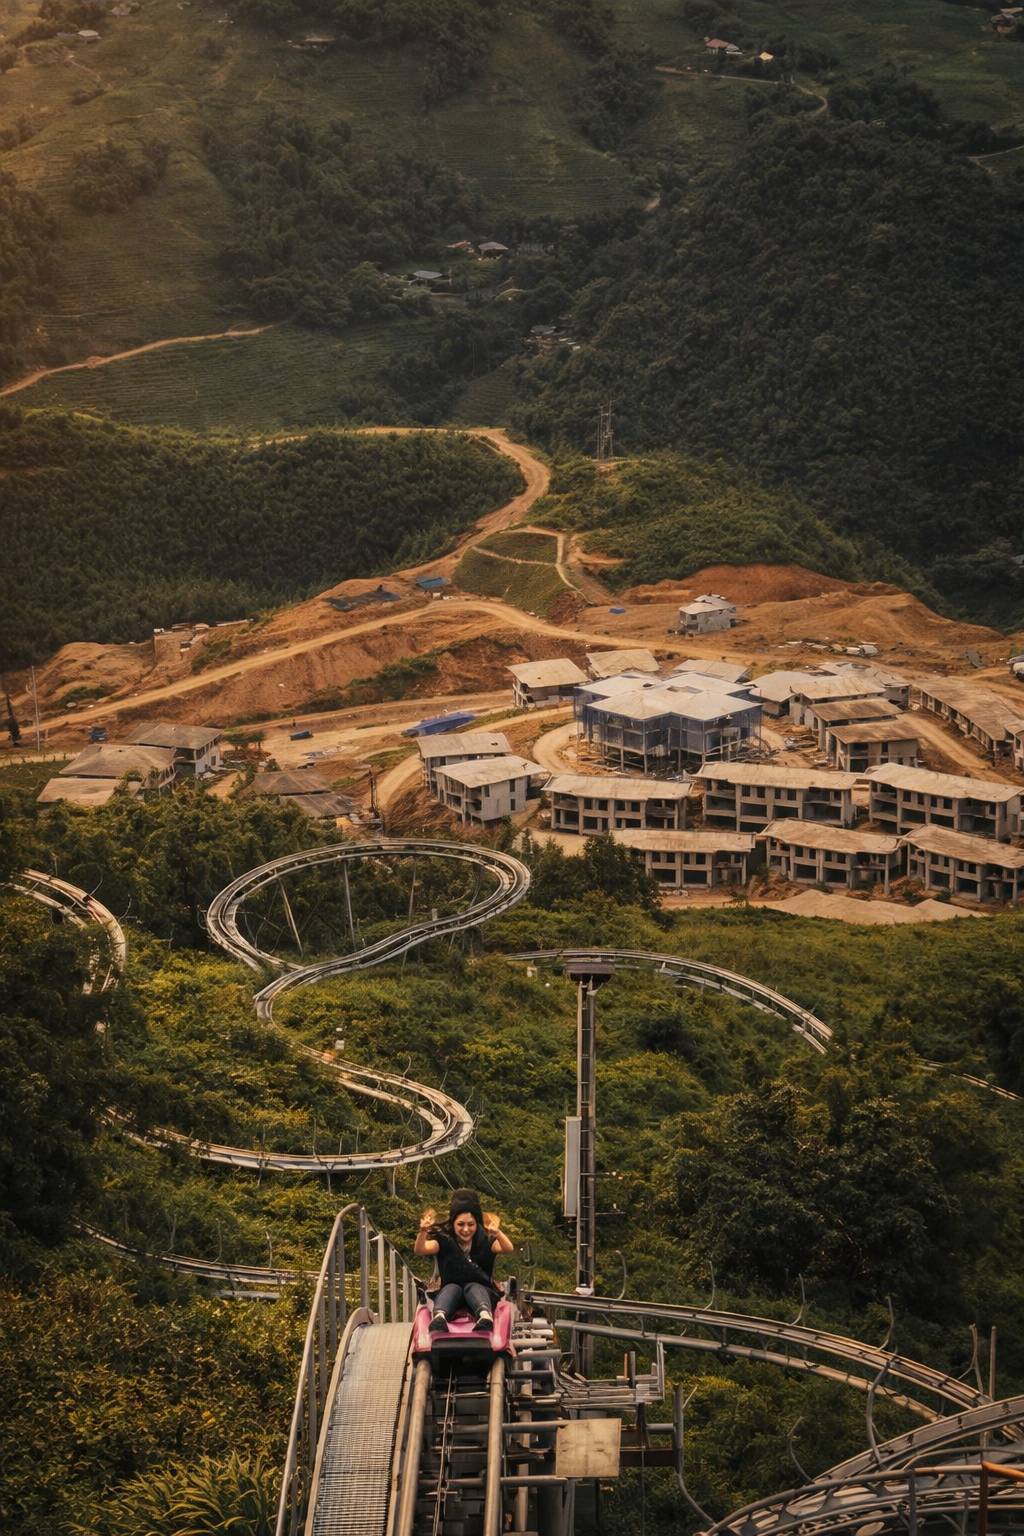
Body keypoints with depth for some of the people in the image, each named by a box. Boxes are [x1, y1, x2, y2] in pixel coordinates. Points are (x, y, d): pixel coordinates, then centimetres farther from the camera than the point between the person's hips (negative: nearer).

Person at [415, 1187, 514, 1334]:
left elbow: (508, 1249, -17)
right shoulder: (445, 1241, 4)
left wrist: (497, 1233, -39)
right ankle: (439, 1318, -63)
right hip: (450, 1292, 1)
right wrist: (423, 1231, -36)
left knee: (472, 1287, -32)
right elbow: (420, 1250, -14)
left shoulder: (485, 1241, 3)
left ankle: (485, 1316, -65)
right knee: (452, 1288, -31)